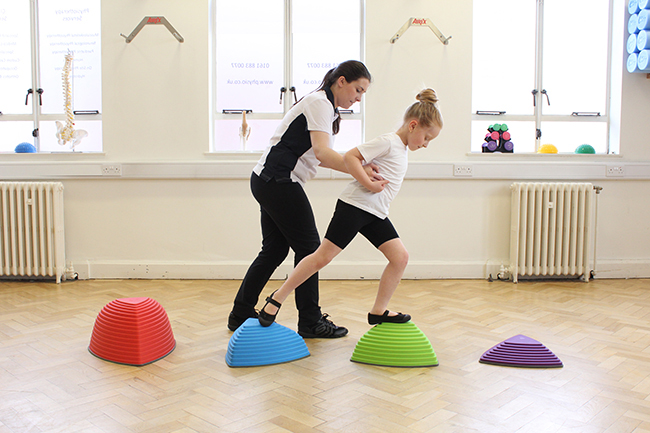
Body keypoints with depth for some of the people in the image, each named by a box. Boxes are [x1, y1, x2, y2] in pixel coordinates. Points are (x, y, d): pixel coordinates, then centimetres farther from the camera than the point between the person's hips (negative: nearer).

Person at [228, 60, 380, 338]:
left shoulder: (326, 106, 18)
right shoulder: (320, 102, -13)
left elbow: (318, 156, 14)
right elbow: (322, 153, -27)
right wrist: (359, 171, -31)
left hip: (268, 182, 10)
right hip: (278, 181, -10)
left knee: (274, 249, 13)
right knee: (308, 248, -3)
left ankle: (240, 315, 22)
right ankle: (310, 322, 8)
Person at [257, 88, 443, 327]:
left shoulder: (402, 149, 16)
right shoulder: (388, 142, -12)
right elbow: (350, 157, -21)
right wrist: (369, 184, -22)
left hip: (376, 213, 9)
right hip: (355, 205, -9)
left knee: (400, 256, -1)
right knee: (324, 255, -8)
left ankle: (378, 312, 9)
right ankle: (277, 298, 3)